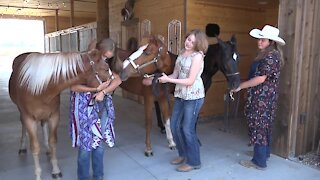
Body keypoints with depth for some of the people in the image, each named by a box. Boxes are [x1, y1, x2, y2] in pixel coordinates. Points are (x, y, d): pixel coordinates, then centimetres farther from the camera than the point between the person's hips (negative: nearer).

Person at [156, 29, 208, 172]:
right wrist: (163, 79, -11)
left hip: (194, 97, -8)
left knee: (187, 129, 0)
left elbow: (190, 81, -20)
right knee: (175, 126, 13)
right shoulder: (182, 53, 7)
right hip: (180, 95, 8)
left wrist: (169, 80, -21)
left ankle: (194, 161, 19)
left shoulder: (198, 56, -15)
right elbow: (175, 74, 7)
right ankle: (183, 154, 34)